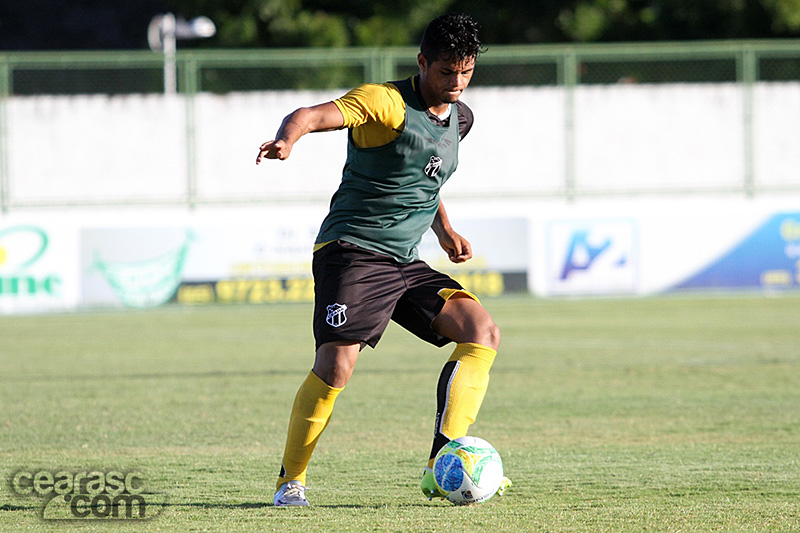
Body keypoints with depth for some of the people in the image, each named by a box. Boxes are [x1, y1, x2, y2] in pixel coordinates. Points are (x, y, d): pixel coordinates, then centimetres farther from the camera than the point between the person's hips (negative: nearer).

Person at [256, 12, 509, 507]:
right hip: (352, 250, -7)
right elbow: (312, 114, -25)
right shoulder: (386, 102, -11)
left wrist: (444, 229, 21)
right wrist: (287, 138, -47)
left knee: (483, 332, -10)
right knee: (336, 365, -20)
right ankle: (291, 480, 1)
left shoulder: (459, 118, 15)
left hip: (406, 263, 7)